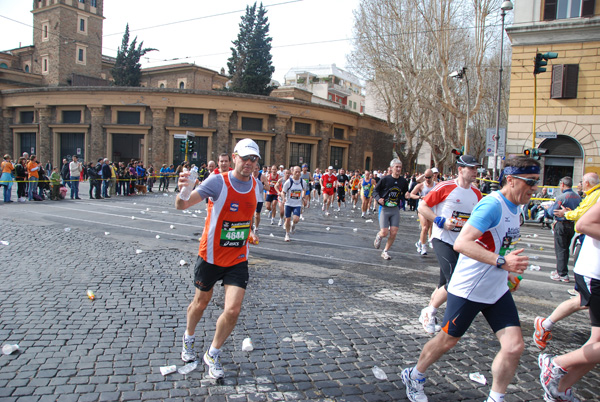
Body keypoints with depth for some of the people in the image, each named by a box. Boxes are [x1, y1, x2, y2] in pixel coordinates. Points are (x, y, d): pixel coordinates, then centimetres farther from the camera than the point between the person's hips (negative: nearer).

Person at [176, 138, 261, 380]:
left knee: (233, 310, -5)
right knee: (201, 303, 18)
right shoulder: (218, 182, -18)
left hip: (238, 260, 3)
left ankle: (213, 355, 22)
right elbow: (183, 205, -28)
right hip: (211, 257, -3)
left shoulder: (255, 185, -2)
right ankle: (189, 339, 50)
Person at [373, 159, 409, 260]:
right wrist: (378, 198, -18)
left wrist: (406, 196, -4)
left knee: (394, 233, -4)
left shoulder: (403, 181, 3)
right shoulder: (385, 179, -8)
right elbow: (375, 190, 1)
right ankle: (379, 236, 30)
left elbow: (405, 193, 19)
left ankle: (385, 252, 16)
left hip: (395, 209, 3)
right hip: (384, 208, -3)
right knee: (384, 233, -9)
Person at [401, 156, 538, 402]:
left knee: (514, 346, -2)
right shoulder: (492, 204, -21)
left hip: (498, 290, 8)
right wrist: (500, 261, -37)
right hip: (468, 289, -8)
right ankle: (414, 377, 33)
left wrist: (507, 272, 17)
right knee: (447, 341, 8)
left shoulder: (513, 208, 9)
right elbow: (461, 243, -31)